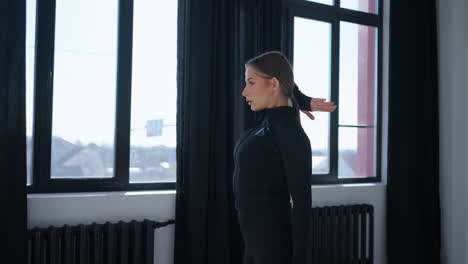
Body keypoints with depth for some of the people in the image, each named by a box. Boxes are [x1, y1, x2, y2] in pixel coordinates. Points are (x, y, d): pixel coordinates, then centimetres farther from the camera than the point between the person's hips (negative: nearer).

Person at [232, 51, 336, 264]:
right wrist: (303, 101, 14)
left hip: (276, 246, -9)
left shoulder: (290, 132, -15)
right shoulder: (266, 122, 8)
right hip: (257, 241, 9)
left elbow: (302, 202, -16)